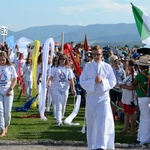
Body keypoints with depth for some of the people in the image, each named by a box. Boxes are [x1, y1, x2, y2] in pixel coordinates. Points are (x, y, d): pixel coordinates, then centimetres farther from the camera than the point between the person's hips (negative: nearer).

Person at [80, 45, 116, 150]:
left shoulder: (107, 67, 2)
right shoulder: (88, 66, 4)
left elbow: (112, 82, 0)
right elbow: (82, 82, -1)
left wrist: (102, 80, -17)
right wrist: (93, 81, -16)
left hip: (103, 97, -1)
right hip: (91, 97, 1)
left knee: (103, 121, -13)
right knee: (91, 122, 7)